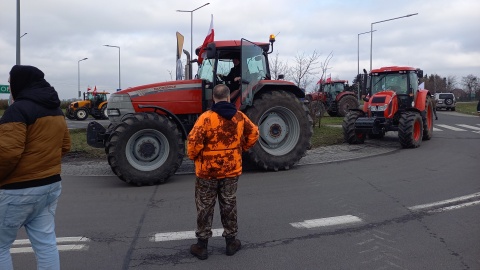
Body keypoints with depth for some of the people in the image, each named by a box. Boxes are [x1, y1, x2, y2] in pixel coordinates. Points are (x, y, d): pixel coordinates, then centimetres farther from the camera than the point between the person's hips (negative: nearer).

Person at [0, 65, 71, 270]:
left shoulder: (18, 109, -16)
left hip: (19, 189, -8)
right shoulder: (56, 109, 12)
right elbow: (65, 145, 18)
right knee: (46, 242, 12)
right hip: (50, 184, 8)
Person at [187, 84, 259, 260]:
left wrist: (193, 156, -3)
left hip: (208, 171, -3)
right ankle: (231, 242, 25)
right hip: (231, 170, 3)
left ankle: (202, 245, 17)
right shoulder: (239, 117, -1)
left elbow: (194, 141, -21)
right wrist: (242, 148, 20)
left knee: (205, 207, 9)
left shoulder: (206, 117, -16)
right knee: (229, 205, 15)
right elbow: (254, 134, 10)